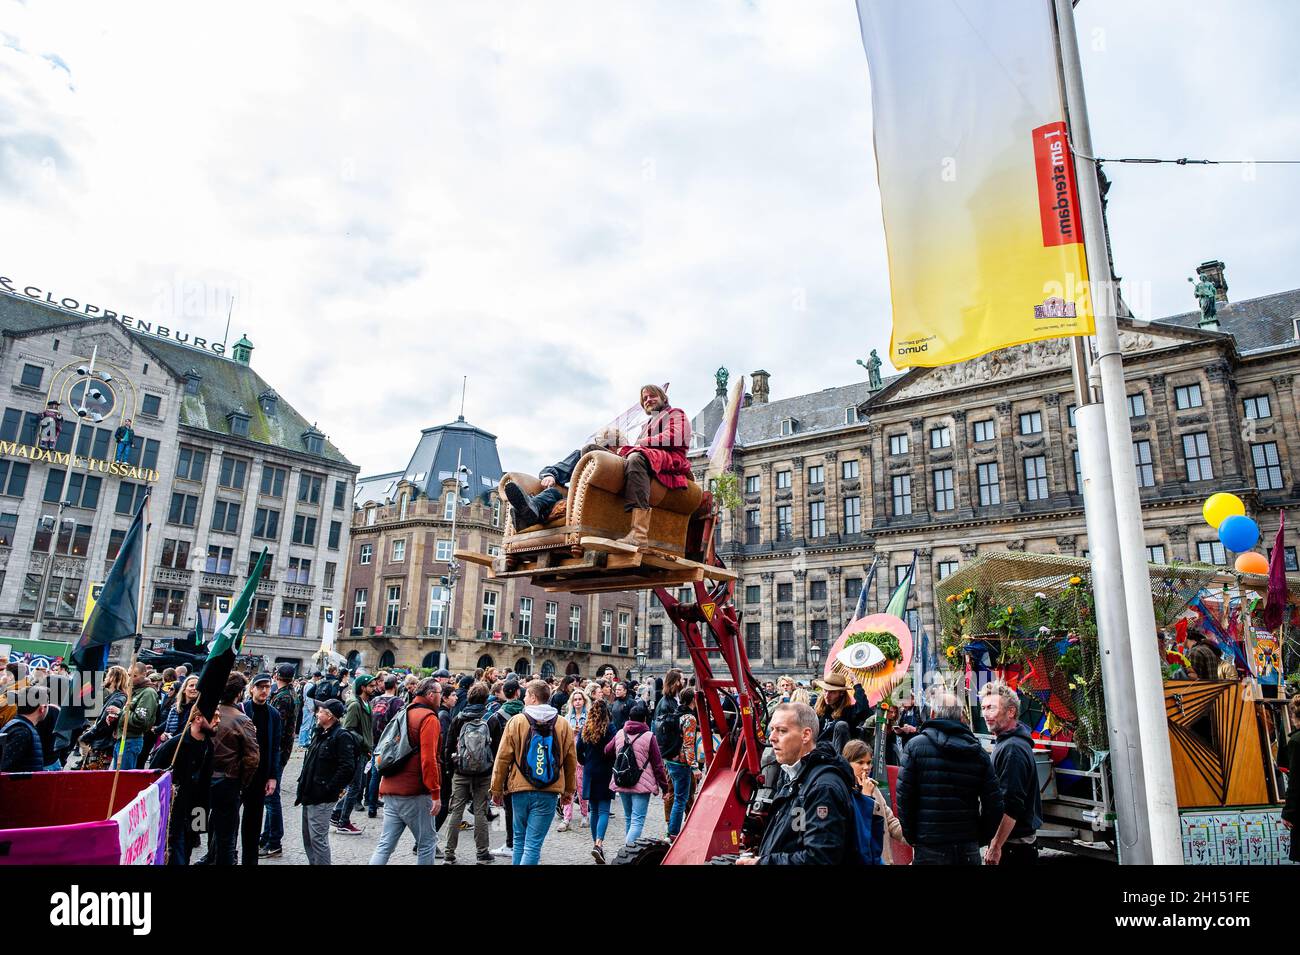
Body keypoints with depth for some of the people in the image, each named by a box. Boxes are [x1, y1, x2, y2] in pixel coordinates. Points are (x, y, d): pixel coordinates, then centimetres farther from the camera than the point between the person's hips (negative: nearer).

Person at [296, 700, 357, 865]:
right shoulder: (319, 734, 14)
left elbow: (347, 767, -23)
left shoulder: (342, 736, -16)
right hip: (309, 795, 9)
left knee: (318, 839, -5)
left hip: (321, 799, -9)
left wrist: (330, 789, -20)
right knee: (308, 838, 17)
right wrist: (302, 788, 13)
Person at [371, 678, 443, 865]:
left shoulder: (401, 714, 15)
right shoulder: (429, 718, -11)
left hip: (391, 789, 8)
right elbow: (428, 759, -19)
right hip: (415, 793, -8)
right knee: (427, 843, 5)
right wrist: (436, 793, -17)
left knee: (385, 844, 9)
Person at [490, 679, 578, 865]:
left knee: (520, 839, 19)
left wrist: (497, 788, 7)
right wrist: (569, 790, 18)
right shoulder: (563, 724, 1)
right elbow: (571, 760, 7)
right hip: (548, 794, 0)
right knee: (533, 845, 0)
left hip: (520, 790, 0)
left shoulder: (516, 721, -5)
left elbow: (503, 758, -3)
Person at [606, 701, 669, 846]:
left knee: (629, 818, 21)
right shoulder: (649, 737, -11)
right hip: (642, 785, -5)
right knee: (637, 821, -5)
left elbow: (607, 751, 16)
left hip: (622, 784, 5)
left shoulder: (619, 734, 2)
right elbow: (657, 764, -8)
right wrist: (664, 785, 1)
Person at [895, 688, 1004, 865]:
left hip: (929, 849, -3)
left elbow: (903, 798, -8)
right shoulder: (978, 751, 2)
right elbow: (994, 804, 1)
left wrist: (912, 838, 3)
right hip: (969, 849, 3)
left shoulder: (915, 746, -6)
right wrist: (980, 840, 12)